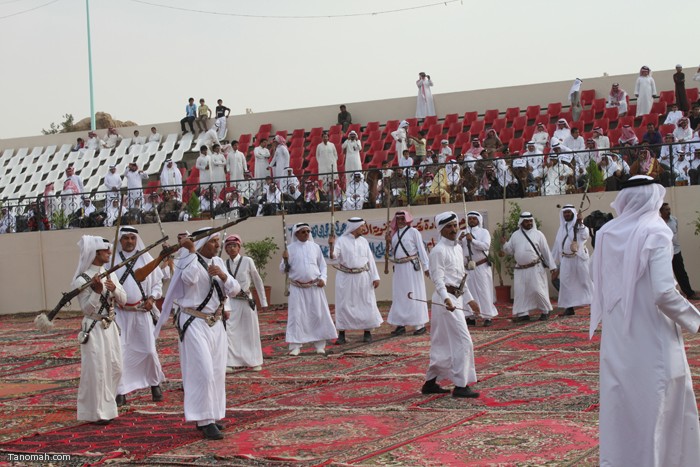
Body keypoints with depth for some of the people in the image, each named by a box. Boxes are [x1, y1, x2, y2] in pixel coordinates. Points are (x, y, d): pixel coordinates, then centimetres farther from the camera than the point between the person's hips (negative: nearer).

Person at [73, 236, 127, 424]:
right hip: (93, 329, -7)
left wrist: (114, 289, -14)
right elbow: (87, 309, -14)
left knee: (114, 368, 13)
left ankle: (107, 407, 28)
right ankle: (96, 412, 9)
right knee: (96, 370, -3)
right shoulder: (82, 280, -14)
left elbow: (123, 300, 6)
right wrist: (97, 292, -27)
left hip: (110, 326, 7)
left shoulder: (110, 274, 5)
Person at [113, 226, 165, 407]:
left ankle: (155, 384, 25)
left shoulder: (146, 259, 4)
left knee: (149, 349, 4)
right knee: (120, 351, -3)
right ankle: (121, 392, 6)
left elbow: (158, 282, 9)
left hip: (143, 311, 1)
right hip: (120, 312, -1)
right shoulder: (113, 260, -1)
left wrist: (152, 298, -5)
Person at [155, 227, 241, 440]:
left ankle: (212, 415, 20)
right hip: (195, 323, -7)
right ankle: (205, 420, -7)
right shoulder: (189, 261, -9)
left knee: (217, 372, 9)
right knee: (203, 371, -12)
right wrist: (191, 252, -27)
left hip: (216, 323, 7)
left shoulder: (218, 262, 10)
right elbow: (189, 278, -31)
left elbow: (234, 290, 5)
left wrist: (222, 275, -13)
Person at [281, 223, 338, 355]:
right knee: (296, 316, -4)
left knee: (319, 314, 3)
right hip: (297, 288, -2)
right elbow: (284, 270, 2)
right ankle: (295, 346, 0)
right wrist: (285, 260, -17)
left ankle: (320, 344, 12)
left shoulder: (315, 247, 4)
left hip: (314, 287, 2)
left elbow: (322, 265, 12)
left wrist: (323, 278, -4)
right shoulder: (290, 249, 0)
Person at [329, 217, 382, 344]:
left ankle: (367, 333, 16)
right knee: (344, 305, 0)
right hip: (345, 277, -3)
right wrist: (331, 246, -35)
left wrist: (375, 277, 3)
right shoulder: (341, 240, -5)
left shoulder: (363, 241, 6)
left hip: (363, 277, 3)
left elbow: (370, 259, 8)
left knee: (366, 304, 5)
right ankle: (341, 335, 6)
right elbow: (334, 256, -15)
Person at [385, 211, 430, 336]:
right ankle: (401, 324, 16)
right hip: (399, 268, 6)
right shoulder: (394, 234, 12)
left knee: (415, 295, -4)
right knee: (399, 296, 9)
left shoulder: (413, 232, -4)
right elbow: (392, 252, 15)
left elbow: (421, 249, -6)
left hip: (412, 267, -6)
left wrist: (426, 266, -9)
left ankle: (420, 325, 1)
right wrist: (388, 242, -1)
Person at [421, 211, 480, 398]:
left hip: (457, 299, 9)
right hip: (446, 299, -9)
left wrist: (469, 299, 25)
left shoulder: (458, 248, 16)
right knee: (463, 341, -11)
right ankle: (460, 386, -7)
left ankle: (430, 383, 22)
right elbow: (438, 279, -20)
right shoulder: (439, 251, -12)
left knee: (444, 344, 13)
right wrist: (446, 299, -34)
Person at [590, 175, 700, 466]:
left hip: (616, 339, 5)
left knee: (619, 408, 13)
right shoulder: (655, 232, -13)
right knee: (657, 410, 6)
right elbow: (664, 293, -19)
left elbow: (600, 286, 8)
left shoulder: (607, 234, 3)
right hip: (651, 341, -5)